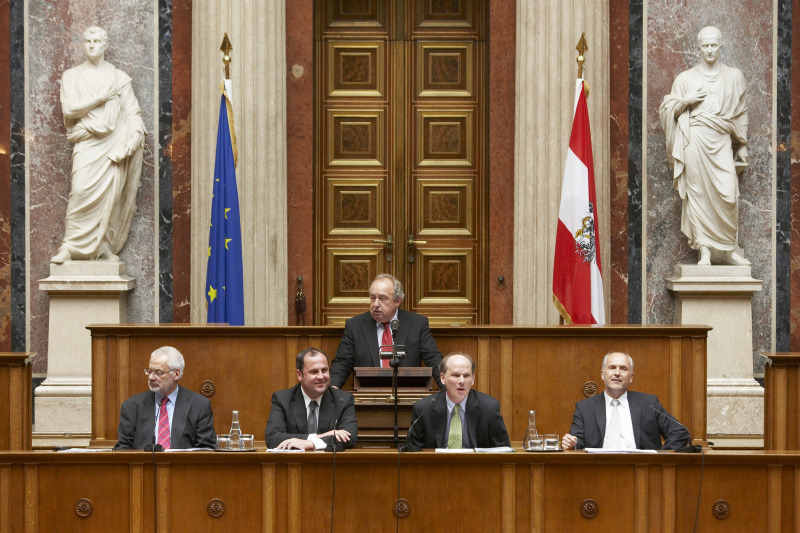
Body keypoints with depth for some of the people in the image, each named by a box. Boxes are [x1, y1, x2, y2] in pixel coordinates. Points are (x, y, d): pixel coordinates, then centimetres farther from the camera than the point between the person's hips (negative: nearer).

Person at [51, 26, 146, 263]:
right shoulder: (72, 76, 13)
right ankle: (69, 246, -16)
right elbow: (68, 110, -1)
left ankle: (106, 247, 2)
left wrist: (135, 135, -10)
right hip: (87, 143, -1)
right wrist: (100, 98, -4)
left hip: (114, 143, 1)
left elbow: (132, 112, 8)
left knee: (111, 194, -6)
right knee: (82, 190, -18)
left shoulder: (119, 77, 14)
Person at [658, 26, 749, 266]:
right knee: (698, 193, -6)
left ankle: (727, 249, -3)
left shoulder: (734, 77, 15)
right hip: (695, 140, 0)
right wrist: (686, 100, -6)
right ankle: (704, 250, -4)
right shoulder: (686, 78, 13)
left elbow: (741, 114, 18)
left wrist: (742, 144, 14)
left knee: (728, 193, -12)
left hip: (721, 141, 0)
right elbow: (669, 110, 13)